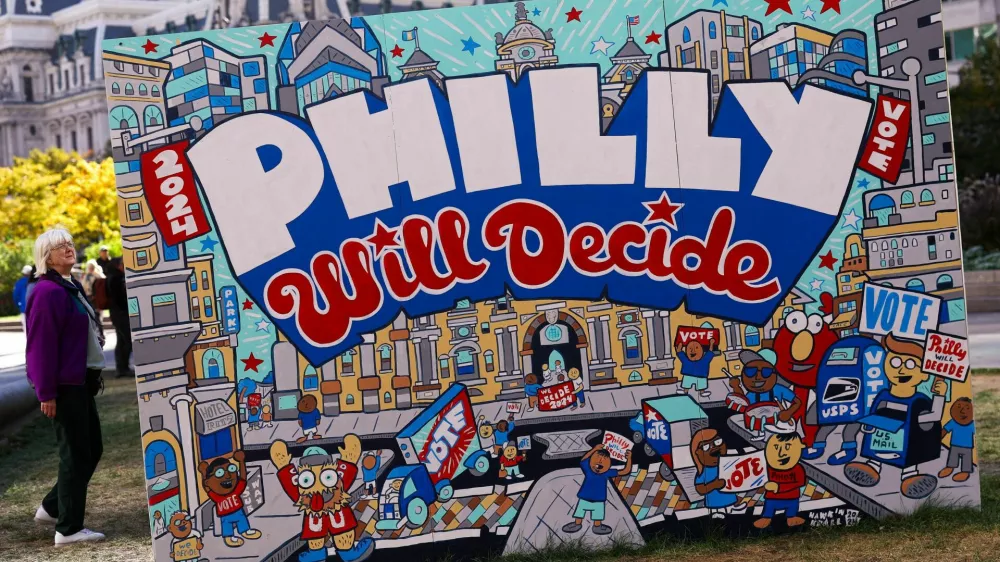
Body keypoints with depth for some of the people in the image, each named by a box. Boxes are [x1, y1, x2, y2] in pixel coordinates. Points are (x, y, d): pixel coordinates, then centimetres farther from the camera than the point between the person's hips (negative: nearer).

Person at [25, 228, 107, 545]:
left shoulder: (70, 288, 15)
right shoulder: (47, 292, -15)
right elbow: (41, 346, -20)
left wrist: (93, 377, 22)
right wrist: (46, 392, -21)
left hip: (80, 382, 10)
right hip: (64, 386, -10)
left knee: (91, 449, 15)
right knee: (75, 454, -4)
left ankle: (52, 507, 27)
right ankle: (68, 528, 4)